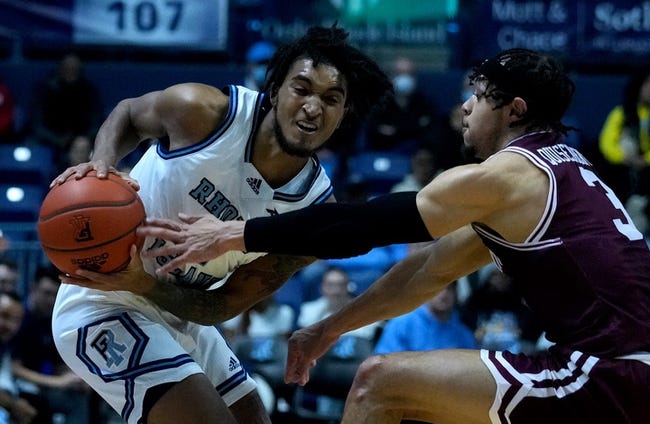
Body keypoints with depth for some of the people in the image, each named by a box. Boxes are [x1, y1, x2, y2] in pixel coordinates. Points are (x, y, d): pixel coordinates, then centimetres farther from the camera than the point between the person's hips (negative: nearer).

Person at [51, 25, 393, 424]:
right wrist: (102, 163, -20)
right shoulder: (201, 111, -21)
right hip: (103, 309, -7)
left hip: (179, 316, 7)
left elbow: (223, 306, -8)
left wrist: (142, 283, -25)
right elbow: (127, 113, 2)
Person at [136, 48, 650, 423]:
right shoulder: (559, 167, 21)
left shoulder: (501, 176, -6)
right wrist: (331, 328, 31)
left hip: (609, 379, -10)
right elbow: (429, 271, 27)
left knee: (381, 381, -5)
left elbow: (363, 225, -6)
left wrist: (233, 235, 1)